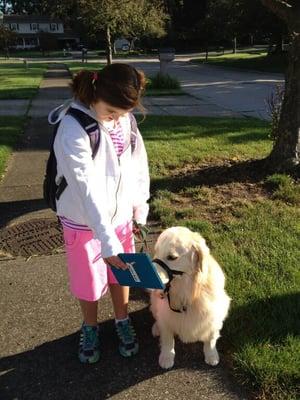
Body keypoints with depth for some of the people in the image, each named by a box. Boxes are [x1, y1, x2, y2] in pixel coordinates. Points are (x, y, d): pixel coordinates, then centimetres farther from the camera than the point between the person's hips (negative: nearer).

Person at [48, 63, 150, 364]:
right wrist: (107, 240, -32)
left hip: (120, 216, 5)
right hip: (84, 222, -4)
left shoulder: (126, 119, -7)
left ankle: (122, 322, 45)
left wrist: (140, 208, 3)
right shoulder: (73, 129, -26)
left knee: (121, 272, 19)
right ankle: (90, 328, 43)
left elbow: (139, 165, 3)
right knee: (89, 282, 14)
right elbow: (87, 189, -30)